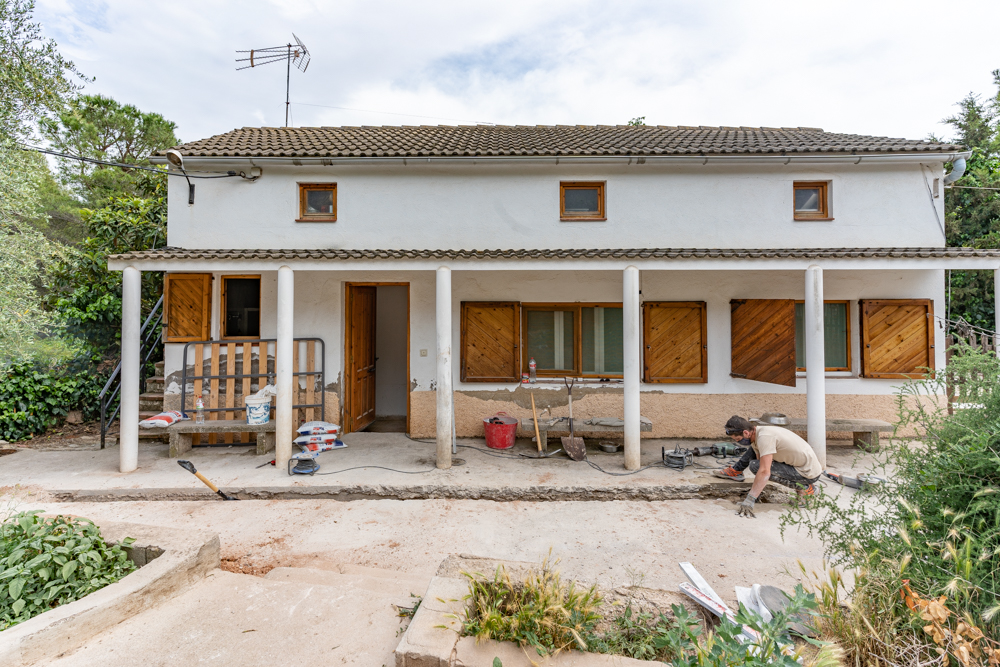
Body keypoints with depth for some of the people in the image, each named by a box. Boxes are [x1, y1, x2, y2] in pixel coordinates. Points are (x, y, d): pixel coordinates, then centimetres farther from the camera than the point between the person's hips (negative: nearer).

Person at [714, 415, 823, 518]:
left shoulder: (764, 437, -28)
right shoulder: (756, 432, 0)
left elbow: (764, 472, -34)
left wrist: (750, 500, -33)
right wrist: (752, 494, 3)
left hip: (809, 473, -9)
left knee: (755, 466, -21)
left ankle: (804, 488, -8)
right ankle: (735, 471, 24)